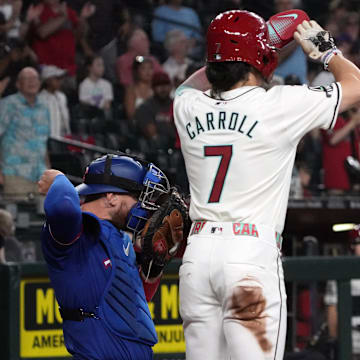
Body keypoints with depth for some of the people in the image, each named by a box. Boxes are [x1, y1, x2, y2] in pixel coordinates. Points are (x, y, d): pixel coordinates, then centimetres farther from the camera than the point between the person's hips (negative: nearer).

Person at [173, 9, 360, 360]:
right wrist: (323, 48, 26)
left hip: (197, 250, 5)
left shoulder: (188, 108, 9)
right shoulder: (278, 105, -4)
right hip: (252, 253, -5)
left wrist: (252, 41, 37)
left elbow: (188, 86, 38)